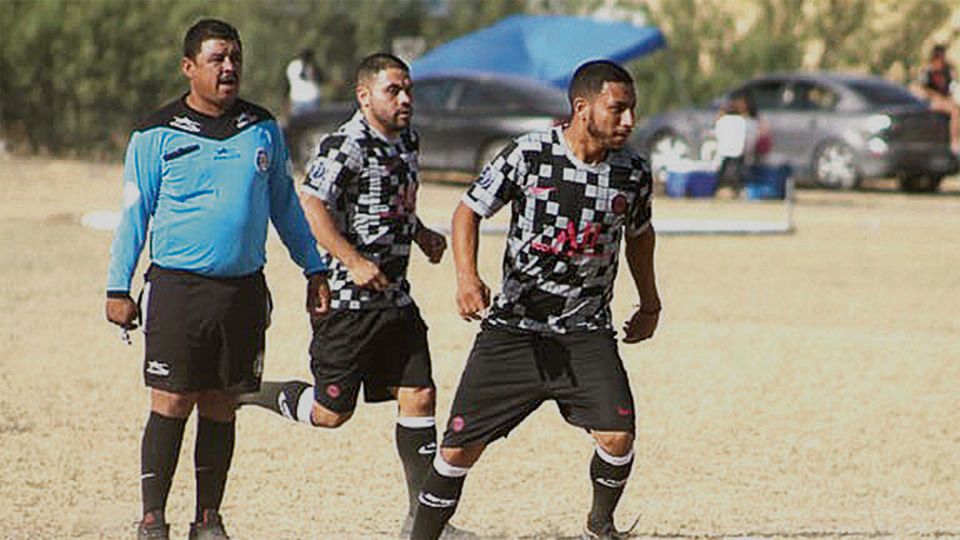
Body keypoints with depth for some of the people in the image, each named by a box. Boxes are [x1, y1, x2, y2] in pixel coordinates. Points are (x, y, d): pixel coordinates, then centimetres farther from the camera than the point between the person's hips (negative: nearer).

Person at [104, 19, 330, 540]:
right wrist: (118, 289, 0)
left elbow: (285, 204, 19)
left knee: (221, 408, 7)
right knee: (171, 404, -6)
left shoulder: (263, 129, 10)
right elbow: (134, 215, 3)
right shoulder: (156, 135, 0)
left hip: (244, 290, 3)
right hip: (176, 287, -3)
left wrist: (315, 270, 17)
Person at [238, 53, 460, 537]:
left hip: (394, 298, 8)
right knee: (331, 412, -1)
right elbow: (310, 203, -24)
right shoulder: (346, 146, -16)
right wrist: (354, 262, -27)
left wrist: (421, 235, 14)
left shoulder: (407, 141, 13)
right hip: (346, 299, -8)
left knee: (419, 395, 0)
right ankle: (243, 392, 22)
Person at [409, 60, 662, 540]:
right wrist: (466, 275, -16)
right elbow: (469, 210, 0)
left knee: (618, 436, -17)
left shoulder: (632, 173, -1)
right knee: (460, 448, -4)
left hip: (587, 333, 2)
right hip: (512, 327, -1)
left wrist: (650, 304, 29)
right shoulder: (528, 155, -9)